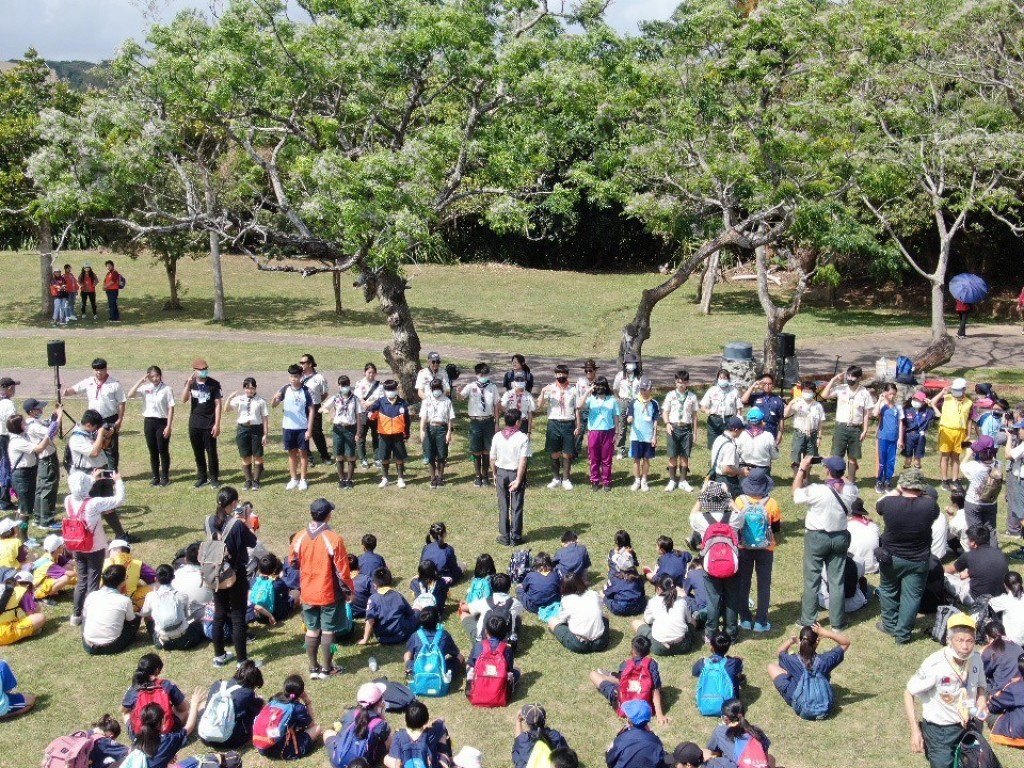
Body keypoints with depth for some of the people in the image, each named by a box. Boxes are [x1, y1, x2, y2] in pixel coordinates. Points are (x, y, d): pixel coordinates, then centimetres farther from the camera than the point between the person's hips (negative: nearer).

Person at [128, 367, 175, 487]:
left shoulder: (167, 389, -6)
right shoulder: (145, 388, 3)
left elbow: (170, 408, -6)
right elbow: (130, 395, -9)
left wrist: (168, 426, -11)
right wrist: (140, 381, -10)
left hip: (162, 422, -3)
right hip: (149, 422, 4)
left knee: (163, 450, 2)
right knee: (153, 451, 9)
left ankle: (165, 477, 12)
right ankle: (155, 477, 17)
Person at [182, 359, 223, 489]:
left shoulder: (214, 384, -5)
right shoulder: (190, 383, 4)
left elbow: (217, 404, -6)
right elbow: (184, 400, -11)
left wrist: (217, 424, -11)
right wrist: (189, 384, -23)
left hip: (209, 425, -3)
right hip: (194, 425, 4)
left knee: (211, 453, 1)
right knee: (198, 453, 11)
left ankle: (214, 478, 10)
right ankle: (202, 477, 21)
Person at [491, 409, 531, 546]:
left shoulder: (497, 437, -4)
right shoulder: (523, 438, -13)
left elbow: (492, 459, 0)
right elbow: (523, 460, -17)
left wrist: (495, 474, 12)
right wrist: (518, 479, -15)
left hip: (501, 473, 3)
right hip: (516, 473, -3)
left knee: (503, 506, 11)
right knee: (517, 507, 7)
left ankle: (504, 537, 14)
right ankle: (515, 538, 11)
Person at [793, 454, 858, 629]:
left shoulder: (817, 490, -24)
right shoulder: (850, 489, -11)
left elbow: (796, 494, -7)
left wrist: (802, 469, -3)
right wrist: (839, 473, 8)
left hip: (817, 537, -4)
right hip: (840, 537, 4)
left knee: (812, 580, 9)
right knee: (837, 580, 12)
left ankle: (808, 620, 17)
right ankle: (837, 621, 20)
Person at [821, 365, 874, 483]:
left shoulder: (864, 392, -2)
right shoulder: (840, 388, -1)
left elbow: (867, 413, 1)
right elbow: (824, 395, -12)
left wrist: (865, 430, -4)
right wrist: (833, 380, -12)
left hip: (856, 429, 0)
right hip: (841, 427, 0)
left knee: (853, 457, 8)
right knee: (836, 456, -1)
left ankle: (851, 481, 18)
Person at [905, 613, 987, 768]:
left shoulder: (976, 658, -13)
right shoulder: (934, 665, -28)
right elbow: (908, 693, -16)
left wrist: (982, 702, -13)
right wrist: (915, 731, -19)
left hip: (968, 727, 5)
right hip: (940, 732, -5)